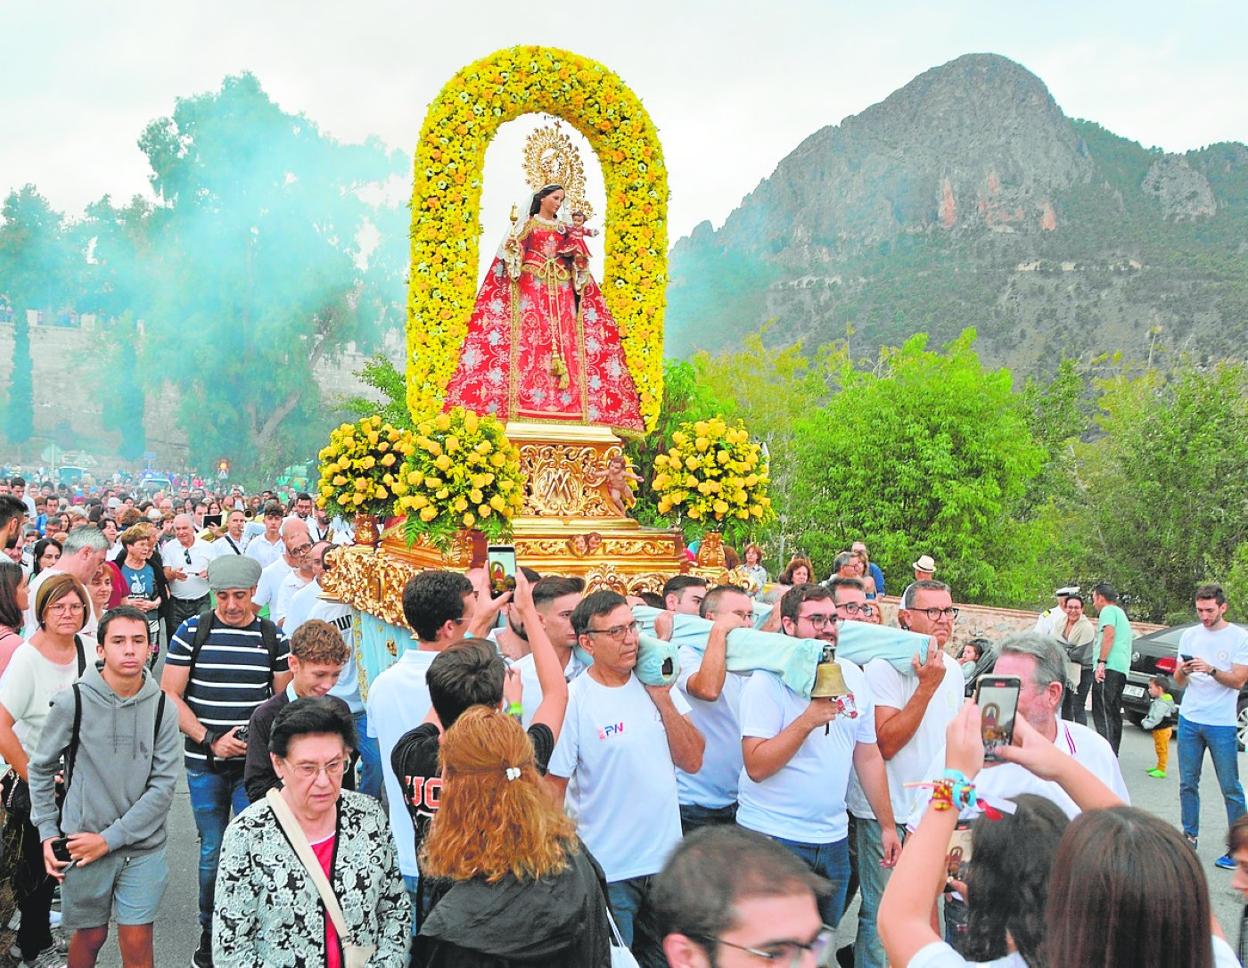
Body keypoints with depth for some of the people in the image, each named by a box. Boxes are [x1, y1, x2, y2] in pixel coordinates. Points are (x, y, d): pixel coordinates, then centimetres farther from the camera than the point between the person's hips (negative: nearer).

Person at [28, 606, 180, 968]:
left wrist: (109, 839, -12)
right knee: (91, 936, 14)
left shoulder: (161, 707, -6)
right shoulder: (72, 701, -9)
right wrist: (47, 832, 0)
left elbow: (163, 785, -7)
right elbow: (41, 768, 4)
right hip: (82, 844, 0)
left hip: (144, 846, 1)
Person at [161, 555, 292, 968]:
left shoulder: (273, 636, 2)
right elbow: (170, 694, -3)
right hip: (204, 763, 0)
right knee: (212, 850, 9)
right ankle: (209, 931, 27)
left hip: (256, 763, 0)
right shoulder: (191, 631, -2)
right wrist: (210, 740, -12)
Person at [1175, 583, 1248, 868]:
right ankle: (1190, 837, 20)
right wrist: (1182, 671, -12)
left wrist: (1211, 670, -24)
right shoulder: (1190, 635, 9)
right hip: (1189, 719, 4)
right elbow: (1179, 682, 10)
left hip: (1221, 724, -4)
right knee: (1188, 784, 9)